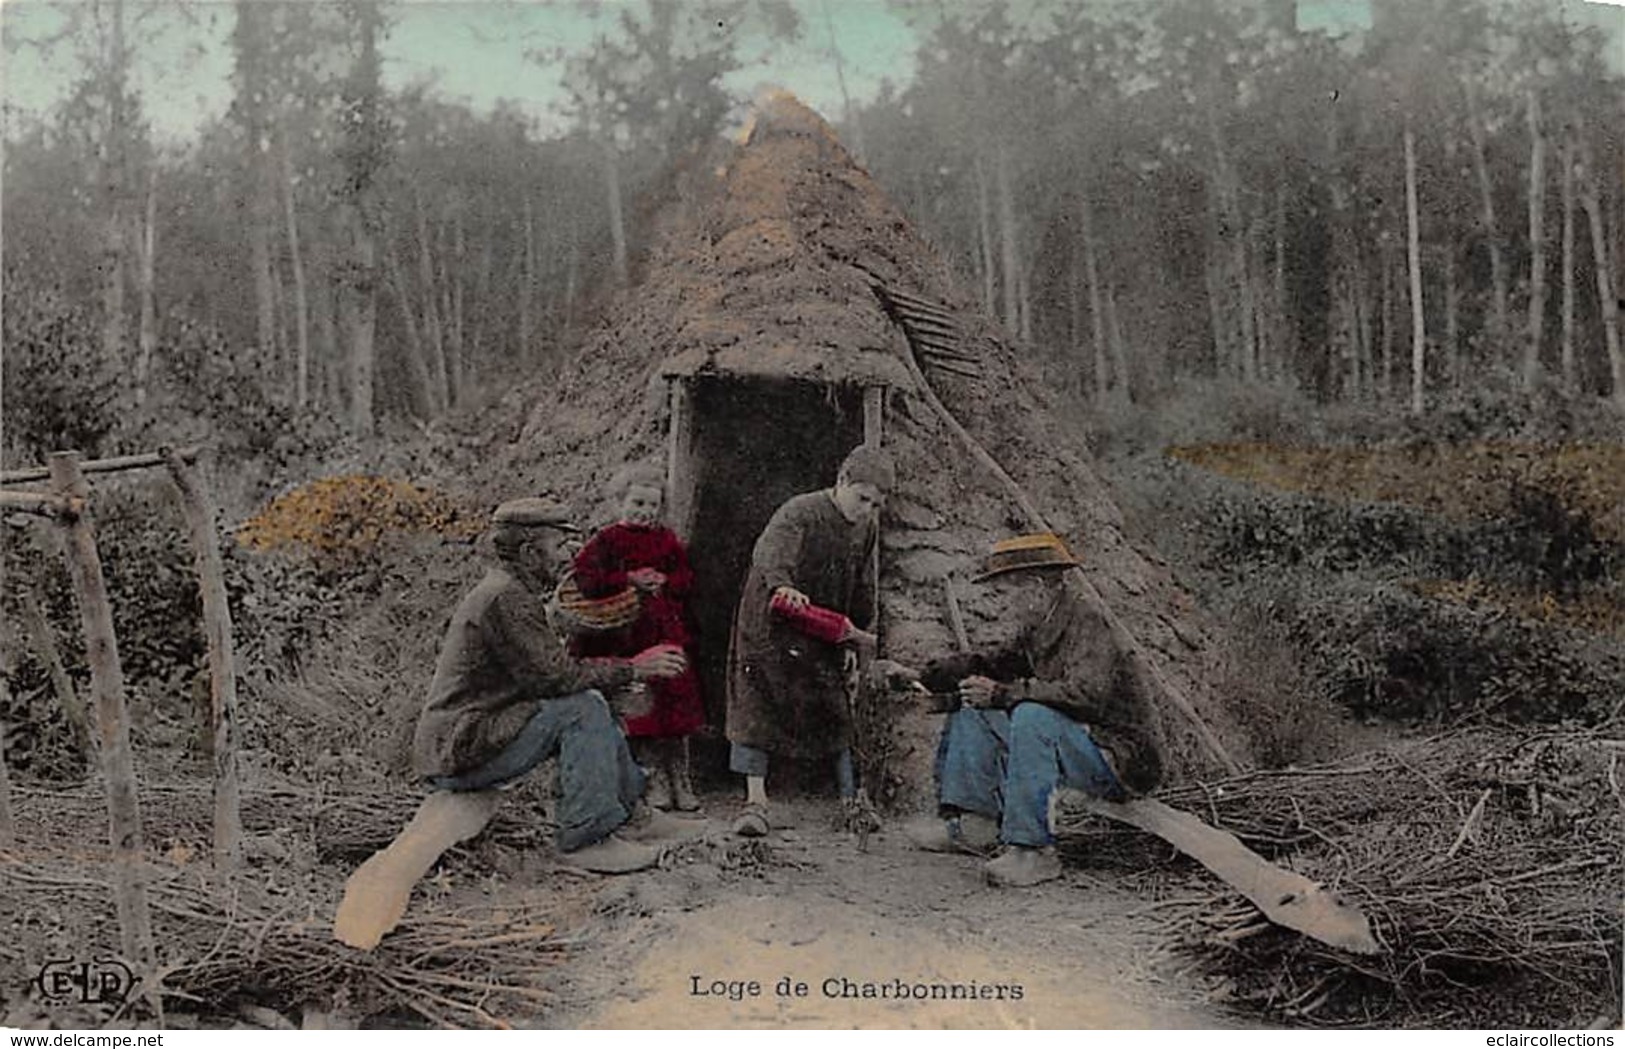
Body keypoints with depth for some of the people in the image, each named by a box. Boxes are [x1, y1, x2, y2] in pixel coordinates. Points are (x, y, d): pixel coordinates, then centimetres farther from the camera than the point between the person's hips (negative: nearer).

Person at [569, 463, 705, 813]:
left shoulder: (668, 540, 14)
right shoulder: (606, 541, 2)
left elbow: (686, 578, 11)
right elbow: (586, 580, -9)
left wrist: (662, 580, -9)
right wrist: (629, 580, -15)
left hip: (666, 633, 3)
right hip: (625, 636, -3)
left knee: (675, 702, -1)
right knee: (637, 707, -2)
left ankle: (680, 781, 6)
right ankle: (654, 780, 7)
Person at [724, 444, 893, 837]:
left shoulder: (867, 528, 1)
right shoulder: (799, 513, -20)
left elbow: (862, 589, 12)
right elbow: (770, 551, -38)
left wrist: (853, 638, 11)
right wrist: (781, 585, -58)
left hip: (823, 636, 5)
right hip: (770, 627, -5)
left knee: (833, 712, 6)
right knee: (756, 707, -9)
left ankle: (850, 801, 15)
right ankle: (756, 801, -4)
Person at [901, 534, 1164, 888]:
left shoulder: (1085, 624, -18)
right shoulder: (1038, 629, 7)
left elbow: (1087, 693, -34)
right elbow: (988, 663, 18)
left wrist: (1002, 693, -29)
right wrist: (923, 676, 5)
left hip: (1119, 762, -9)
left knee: (1033, 715, -35)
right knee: (973, 708, 9)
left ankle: (1032, 849, -30)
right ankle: (972, 821, 4)